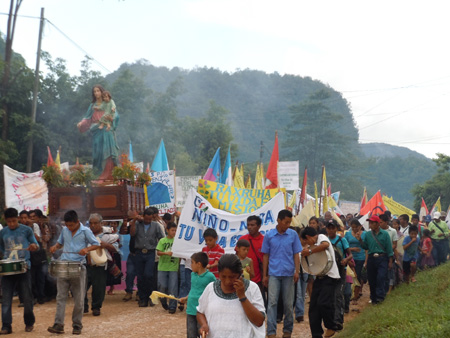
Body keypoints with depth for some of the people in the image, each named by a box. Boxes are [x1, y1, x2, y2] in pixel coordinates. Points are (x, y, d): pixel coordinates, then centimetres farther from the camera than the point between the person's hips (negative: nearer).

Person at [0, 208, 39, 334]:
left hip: (23, 267, -2)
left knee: (27, 298, 4)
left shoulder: (26, 230, 0)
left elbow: (35, 244, 7)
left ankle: (29, 323, 21)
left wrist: (34, 246, -16)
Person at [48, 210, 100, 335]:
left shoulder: (85, 231, -2)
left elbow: (96, 244, -1)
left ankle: (77, 325, 13)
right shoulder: (64, 230, 9)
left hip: (78, 267, -3)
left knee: (79, 299, 3)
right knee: (61, 297, -3)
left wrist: (86, 249, -19)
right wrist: (55, 246, 2)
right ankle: (58, 325, -4)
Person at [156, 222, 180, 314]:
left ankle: (172, 306, 5)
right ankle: (163, 302, 27)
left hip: (173, 268, 0)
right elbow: (158, 252, -4)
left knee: (173, 288, -3)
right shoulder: (162, 241, 2)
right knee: (162, 286, 0)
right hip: (163, 267, 0)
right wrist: (166, 253, -21)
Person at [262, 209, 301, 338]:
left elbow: (296, 254, 5)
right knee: (272, 302, -8)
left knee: (288, 303, 8)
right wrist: (264, 275, 5)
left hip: (288, 274, 1)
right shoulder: (269, 235, 1)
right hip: (273, 274, -1)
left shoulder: (293, 234, 2)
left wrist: (297, 271, -5)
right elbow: (266, 256, 6)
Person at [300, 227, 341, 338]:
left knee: (323, 303, -18)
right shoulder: (313, 244, 20)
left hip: (330, 276, -9)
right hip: (319, 277, 9)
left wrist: (310, 251, -22)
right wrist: (306, 250, -2)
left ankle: (331, 327, 6)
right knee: (313, 306, 4)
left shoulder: (321, 237, -7)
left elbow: (325, 245, -28)